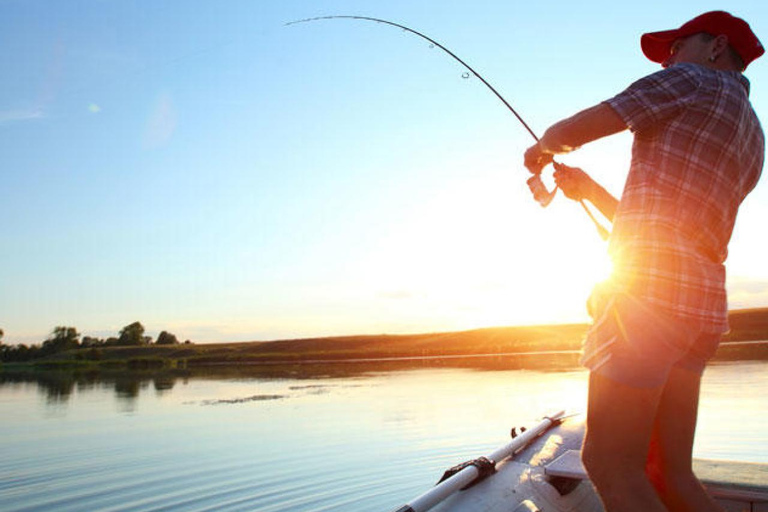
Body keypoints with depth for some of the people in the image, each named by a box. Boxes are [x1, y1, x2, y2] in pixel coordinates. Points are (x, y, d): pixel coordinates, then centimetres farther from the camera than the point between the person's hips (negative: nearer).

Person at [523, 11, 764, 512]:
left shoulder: (694, 81, 5)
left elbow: (569, 132, 0)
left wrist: (540, 148, 22)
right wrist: (588, 188, 28)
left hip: (650, 285, -9)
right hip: (703, 302, 9)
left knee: (610, 464, -8)